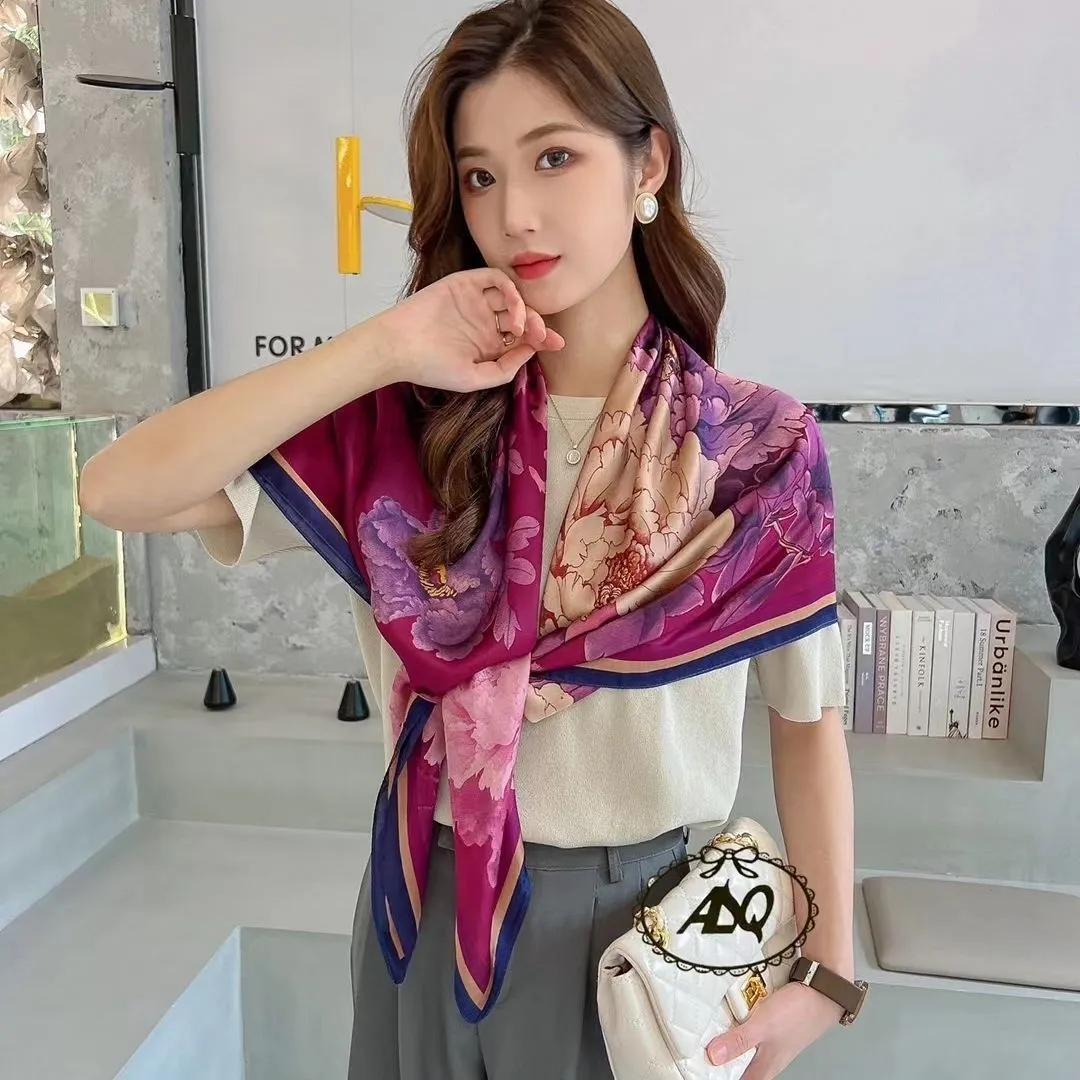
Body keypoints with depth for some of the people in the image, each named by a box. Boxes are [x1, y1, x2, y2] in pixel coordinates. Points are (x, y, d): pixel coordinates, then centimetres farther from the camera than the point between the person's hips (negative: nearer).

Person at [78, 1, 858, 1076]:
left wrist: (827, 969, -6)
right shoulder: (408, 426, -10)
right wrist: (383, 349, -24)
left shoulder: (760, 449, -12)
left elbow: (808, 720, -3)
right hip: (429, 916, 2)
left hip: (641, 921, -1)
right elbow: (118, 491, -18)